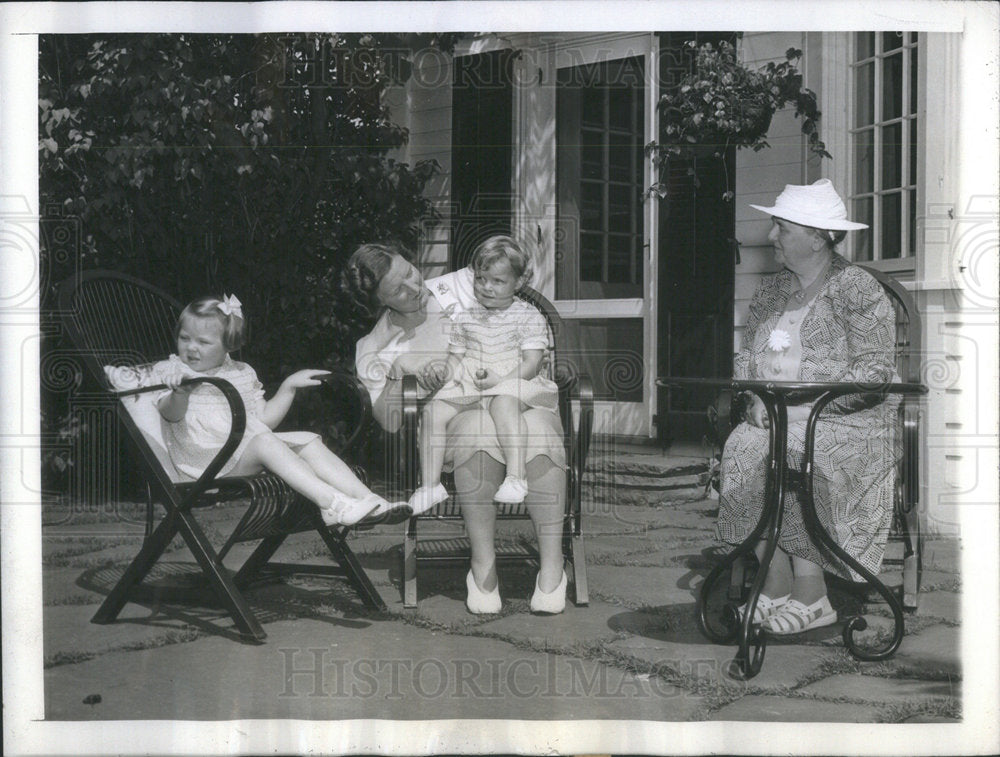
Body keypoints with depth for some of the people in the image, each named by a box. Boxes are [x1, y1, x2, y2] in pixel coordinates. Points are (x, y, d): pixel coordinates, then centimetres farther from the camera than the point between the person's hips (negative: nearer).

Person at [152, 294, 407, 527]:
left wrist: (289, 386, 14)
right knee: (264, 441, -32)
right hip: (204, 452, -6)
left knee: (309, 442, -15)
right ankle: (331, 502, -45)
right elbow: (171, 414, -11)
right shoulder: (170, 371, 9)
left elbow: (263, 419, 20)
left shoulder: (240, 374, 22)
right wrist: (180, 391, -33)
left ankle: (367, 498, -26)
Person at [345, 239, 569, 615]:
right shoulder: (373, 351, 8)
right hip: (453, 414, -1)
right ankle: (482, 562, -34)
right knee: (480, 428, -40)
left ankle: (551, 565, -35)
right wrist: (397, 373, -15)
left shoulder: (459, 285, 9)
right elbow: (388, 423, 0)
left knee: (536, 428, -37)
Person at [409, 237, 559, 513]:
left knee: (503, 404, -39)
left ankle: (516, 477, -42)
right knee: (432, 411, -19)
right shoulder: (465, 317, 14)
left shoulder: (529, 316, -1)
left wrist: (498, 380, -19)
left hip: (512, 382, -4)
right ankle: (429, 485, -15)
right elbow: (455, 354, 21)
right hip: (467, 386, 5)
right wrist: (451, 369, -4)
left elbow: (532, 363, -8)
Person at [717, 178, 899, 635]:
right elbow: (745, 356, 18)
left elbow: (874, 371, -12)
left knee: (785, 451, -34)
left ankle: (808, 592, -24)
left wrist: (801, 406, -20)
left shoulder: (859, 291, -2)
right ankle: (776, 584, -24)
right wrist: (757, 399, -5)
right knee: (742, 447, -27)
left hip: (847, 421, -5)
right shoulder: (771, 290, 18)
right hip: (773, 419, 5)